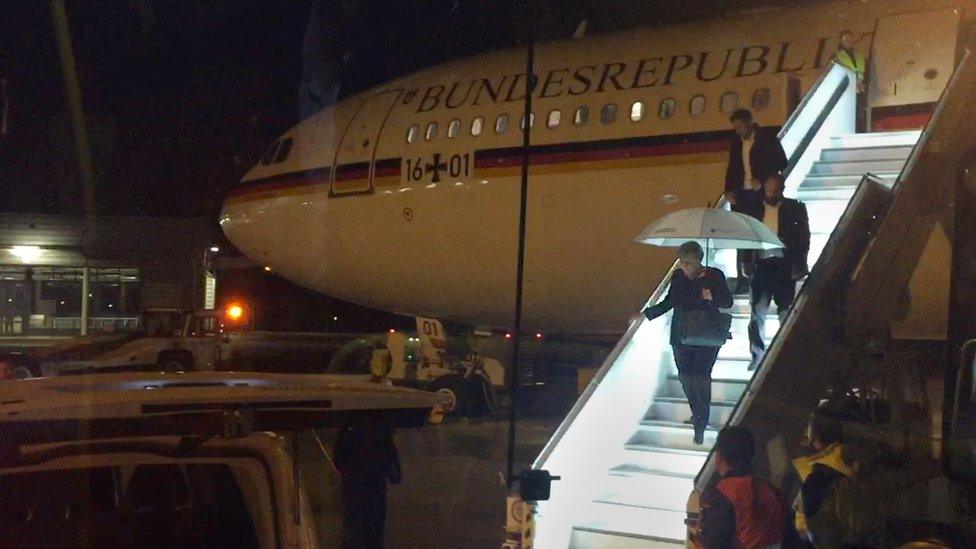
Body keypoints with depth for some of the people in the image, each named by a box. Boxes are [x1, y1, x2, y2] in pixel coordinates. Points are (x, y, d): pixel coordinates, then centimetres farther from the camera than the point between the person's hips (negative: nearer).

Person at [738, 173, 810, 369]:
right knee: (757, 311, -2)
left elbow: (804, 237, 1)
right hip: (761, 263, 1)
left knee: (786, 311, 3)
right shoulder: (753, 207, 6)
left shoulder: (794, 208, 2)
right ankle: (757, 355, 4)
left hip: (784, 264, -1)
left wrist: (799, 265, -8)